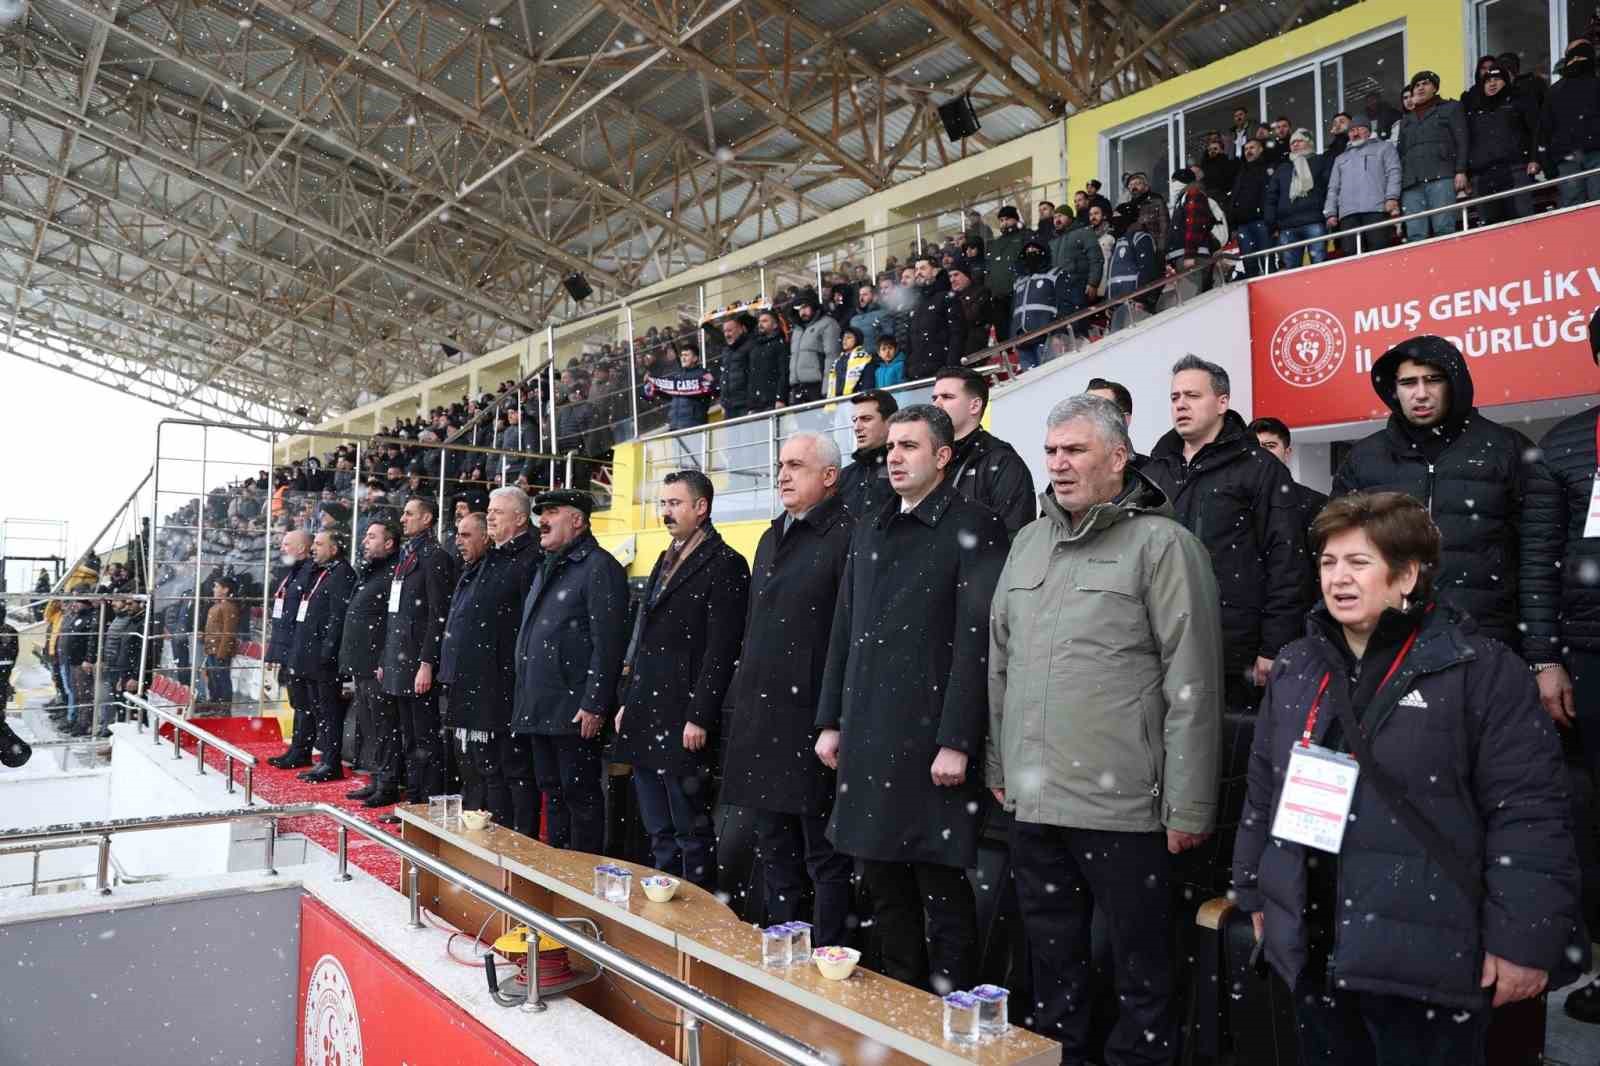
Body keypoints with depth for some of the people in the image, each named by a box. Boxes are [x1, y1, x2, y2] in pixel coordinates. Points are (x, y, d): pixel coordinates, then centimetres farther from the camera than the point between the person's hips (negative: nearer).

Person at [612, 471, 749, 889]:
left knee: (692, 833, 1)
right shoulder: (666, 561, 18)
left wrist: (699, 718, -18)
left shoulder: (725, 565, -9)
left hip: (683, 726, -8)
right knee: (659, 834, 16)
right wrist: (627, 702, 16)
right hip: (645, 721, 8)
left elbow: (721, 651, -15)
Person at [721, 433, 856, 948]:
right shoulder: (772, 538, 17)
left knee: (825, 857, 3)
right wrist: (742, 701, 18)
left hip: (813, 722, -9)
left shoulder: (846, 535, -10)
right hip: (761, 721, 9)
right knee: (776, 851, 18)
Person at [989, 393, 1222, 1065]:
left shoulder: (1161, 543, -7)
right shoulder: (1029, 542, 12)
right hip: (1033, 801, 6)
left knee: (1141, 976, 8)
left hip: (1121, 805, -6)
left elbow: (1192, 685, -11)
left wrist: (1188, 807, -12)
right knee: (1052, 965, 19)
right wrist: (997, 764, 15)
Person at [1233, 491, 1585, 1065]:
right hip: (1313, 944, 5)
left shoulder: (1480, 669, -9)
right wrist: (1256, 891, 16)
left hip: (1426, 954, -5)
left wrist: (1524, 938, -13)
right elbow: (1263, 790, 15)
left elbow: (1528, 814, -11)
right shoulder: (1294, 667, 8)